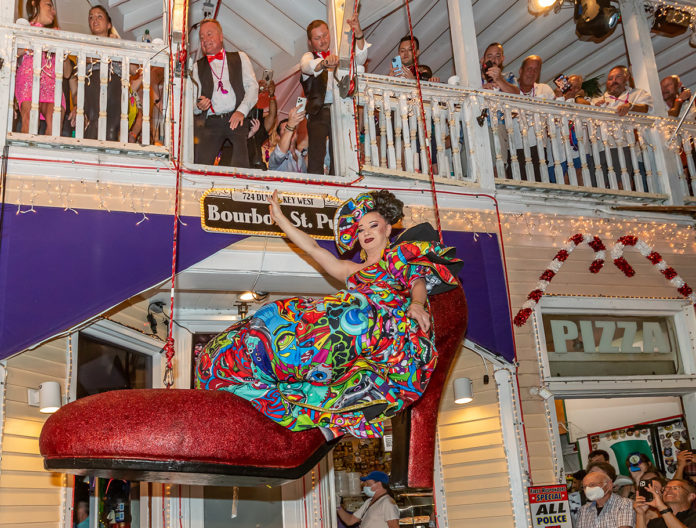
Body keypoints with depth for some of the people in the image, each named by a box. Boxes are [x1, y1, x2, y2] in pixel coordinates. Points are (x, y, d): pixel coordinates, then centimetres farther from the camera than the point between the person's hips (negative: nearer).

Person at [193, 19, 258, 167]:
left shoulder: (240, 58, 18)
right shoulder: (197, 67, 21)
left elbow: (252, 86, 7)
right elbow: (193, 101, 17)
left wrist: (241, 111, -9)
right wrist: (198, 106, -8)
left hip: (238, 119, -2)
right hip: (211, 123, 2)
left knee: (240, 166, -23)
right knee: (200, 163, -17)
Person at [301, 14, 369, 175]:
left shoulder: (339, 57, 22)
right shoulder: (309, 57, 13)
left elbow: (359, 59, 2)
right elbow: (308, 67, -12)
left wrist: (358, 34, -15)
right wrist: (324, 63, -35)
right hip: (318, 112, -2)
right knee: (316, 154, -14)